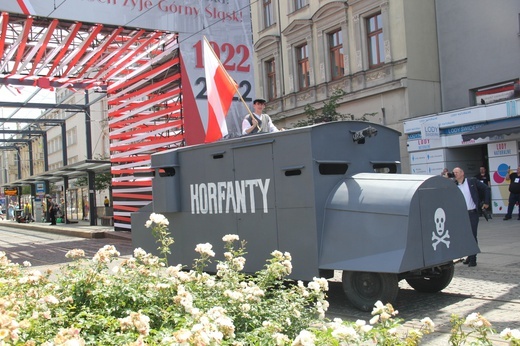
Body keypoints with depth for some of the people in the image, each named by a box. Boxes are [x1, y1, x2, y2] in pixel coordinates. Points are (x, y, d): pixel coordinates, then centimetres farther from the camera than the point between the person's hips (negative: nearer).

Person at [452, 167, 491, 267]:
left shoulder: (472, 181, 1)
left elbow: (486, 189, 8)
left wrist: (486, 202, 6)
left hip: (472, 213, -3)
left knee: (472, 236, -3)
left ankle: (473, 259, 4)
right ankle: (469, 256, 26)